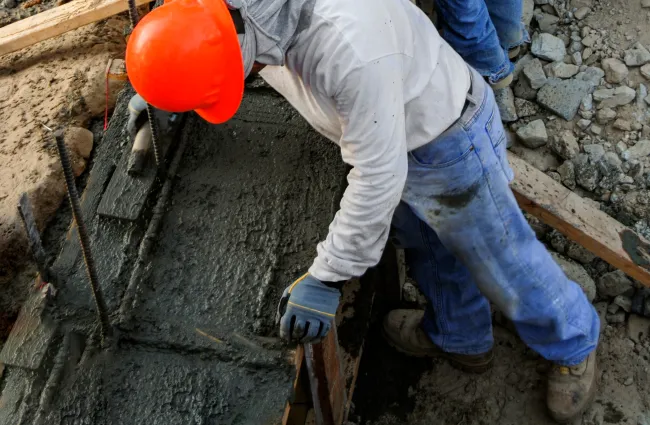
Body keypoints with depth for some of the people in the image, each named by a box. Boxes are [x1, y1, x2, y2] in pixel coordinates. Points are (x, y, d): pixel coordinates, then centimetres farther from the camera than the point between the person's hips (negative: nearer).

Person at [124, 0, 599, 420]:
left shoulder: (351, 44, -44)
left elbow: (378, 176, -34)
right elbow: (188, 45, 10)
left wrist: (327, 277, -26)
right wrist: (147, 93, 22)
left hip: (448, 143, -7)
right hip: (385, 136, 8)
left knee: (501, 262, 13)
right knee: (429, 250, 28)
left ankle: (574, 344, 43)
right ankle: (460, 337, 55)